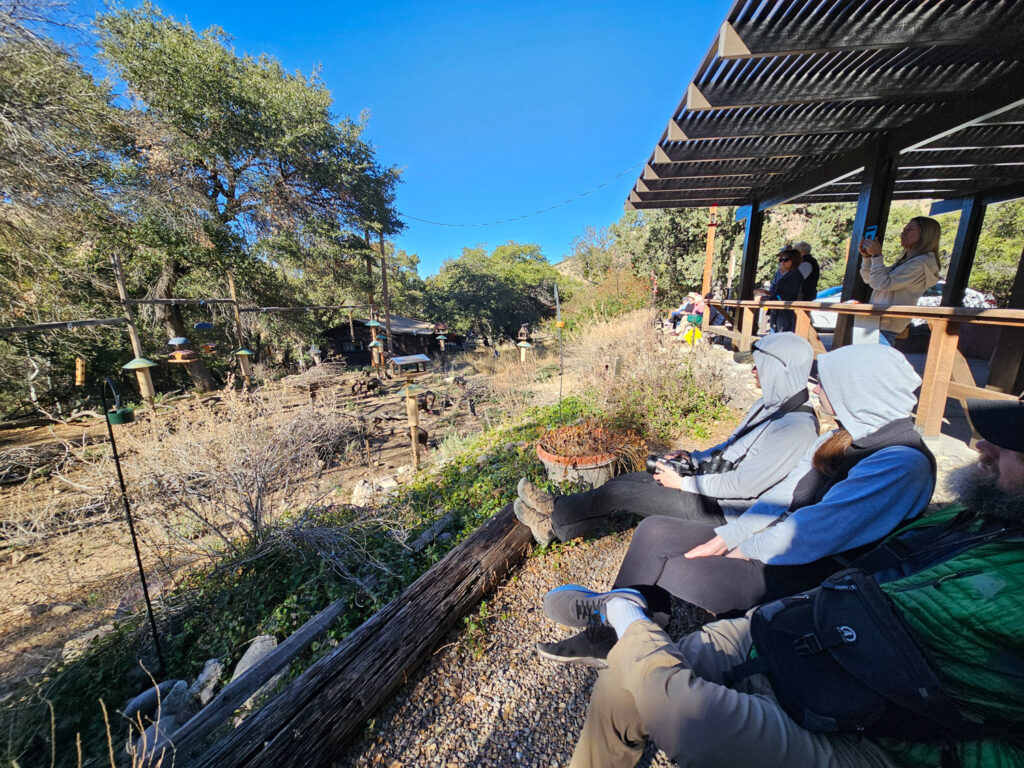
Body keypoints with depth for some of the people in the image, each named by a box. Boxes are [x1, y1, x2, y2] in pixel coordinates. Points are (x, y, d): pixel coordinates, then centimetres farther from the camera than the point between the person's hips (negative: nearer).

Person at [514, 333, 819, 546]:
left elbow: (744, 485, -25)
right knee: (623, 481, -1)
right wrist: (692, 458, 4)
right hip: (714, 480, 9)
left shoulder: (796, 428, -23)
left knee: (618, 492, -10)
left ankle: (553, 521, 9)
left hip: (723, 509, -9)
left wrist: (683, 483, -17)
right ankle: (556, 523, 6)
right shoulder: (770, 404, 8)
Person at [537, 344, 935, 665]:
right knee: (654, 531, -5)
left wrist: (744, 549, -13)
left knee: (674, 570, -18)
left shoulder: (901, 463, -21)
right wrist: (724, 538, -4)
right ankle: (609, 639, 4)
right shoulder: (842, 439, 6)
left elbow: (816, 532, -26)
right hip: (785, 543, 8)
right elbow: (783, 495, 4)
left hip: (810, 576, -8)